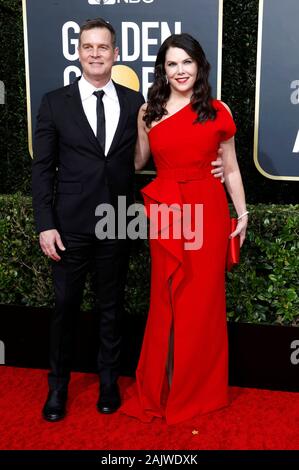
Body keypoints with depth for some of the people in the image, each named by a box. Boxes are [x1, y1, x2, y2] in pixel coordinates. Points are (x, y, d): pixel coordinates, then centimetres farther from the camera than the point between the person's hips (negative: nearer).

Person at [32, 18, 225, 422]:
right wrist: (45, 225, -7)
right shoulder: (55, 102, 0)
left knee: (112, 306, 13)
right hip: (71, 224, -1)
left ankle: (109, 381, 33)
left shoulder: (135, 102, 4)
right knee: (65, 306, 8)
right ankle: (59, 384, 29)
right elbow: (43, 168, -1)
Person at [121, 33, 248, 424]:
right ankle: (161, 388, 25)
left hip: (207, 209, -1)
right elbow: (136, 161, 14)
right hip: (164, 211, 1)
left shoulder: (217, 112, 3)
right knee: (167, 298, 8)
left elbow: (231, 168, 7)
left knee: (203, 297, 7)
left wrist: (242, 212, 5)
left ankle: (198, 389, 26)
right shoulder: (149, 112, 7)